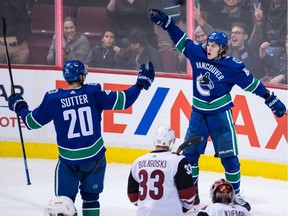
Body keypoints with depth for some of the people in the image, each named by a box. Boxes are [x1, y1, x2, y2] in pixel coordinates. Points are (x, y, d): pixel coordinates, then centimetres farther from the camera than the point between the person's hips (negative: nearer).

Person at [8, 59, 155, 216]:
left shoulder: (53, 99, -7)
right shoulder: (93, 92, -7)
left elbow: (32, 122, 3)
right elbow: (121, 101, -8)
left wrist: (20, 107, 22)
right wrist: (140, 84, 4)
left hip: (69, 160, -1)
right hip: (95, 157, 1)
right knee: (91, 198, 18)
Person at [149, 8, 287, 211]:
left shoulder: (232, 66, -17)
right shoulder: (197, 53, -5)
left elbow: (252, 83, -11)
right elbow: (181, 39, 7)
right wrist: (165, 21, 6)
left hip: (220, 114, -5)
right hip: (198, 113, 5)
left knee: (229, 156, -4)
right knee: (189, 153, 5)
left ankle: (235, 195, 9)